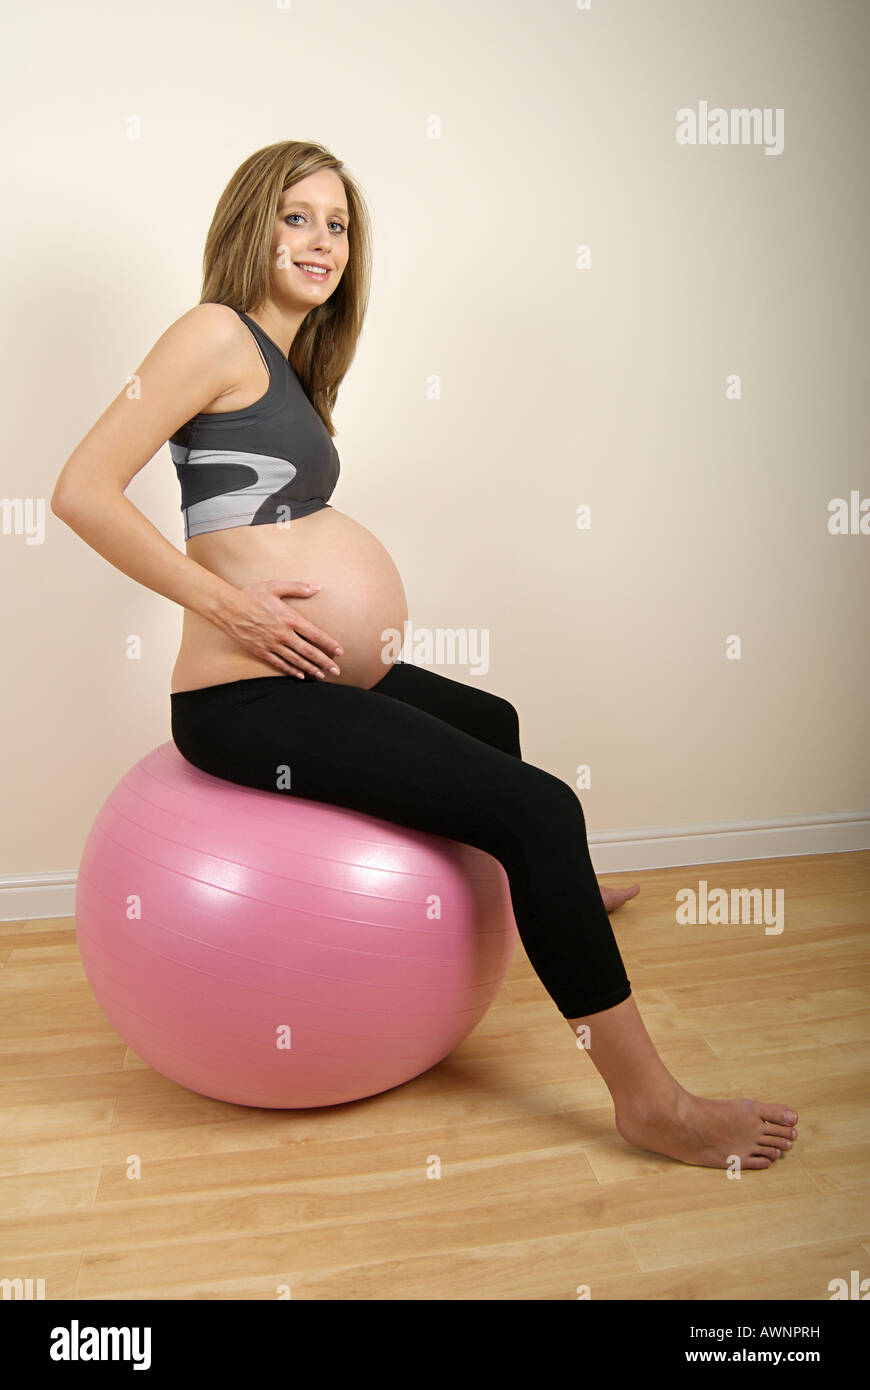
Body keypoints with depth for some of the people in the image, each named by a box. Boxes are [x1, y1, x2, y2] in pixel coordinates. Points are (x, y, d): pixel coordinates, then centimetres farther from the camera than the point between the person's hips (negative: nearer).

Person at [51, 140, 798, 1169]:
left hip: (318, 678, 10)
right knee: (539, 806, -16)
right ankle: (649, 1101, -2)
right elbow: (83, 491, -17)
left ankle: (542, 900, 57)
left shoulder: (285, 361, 18)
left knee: (490, 722, 29)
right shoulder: (218, 332, -8)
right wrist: (224, 601, -19)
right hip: (248, 699, -10)